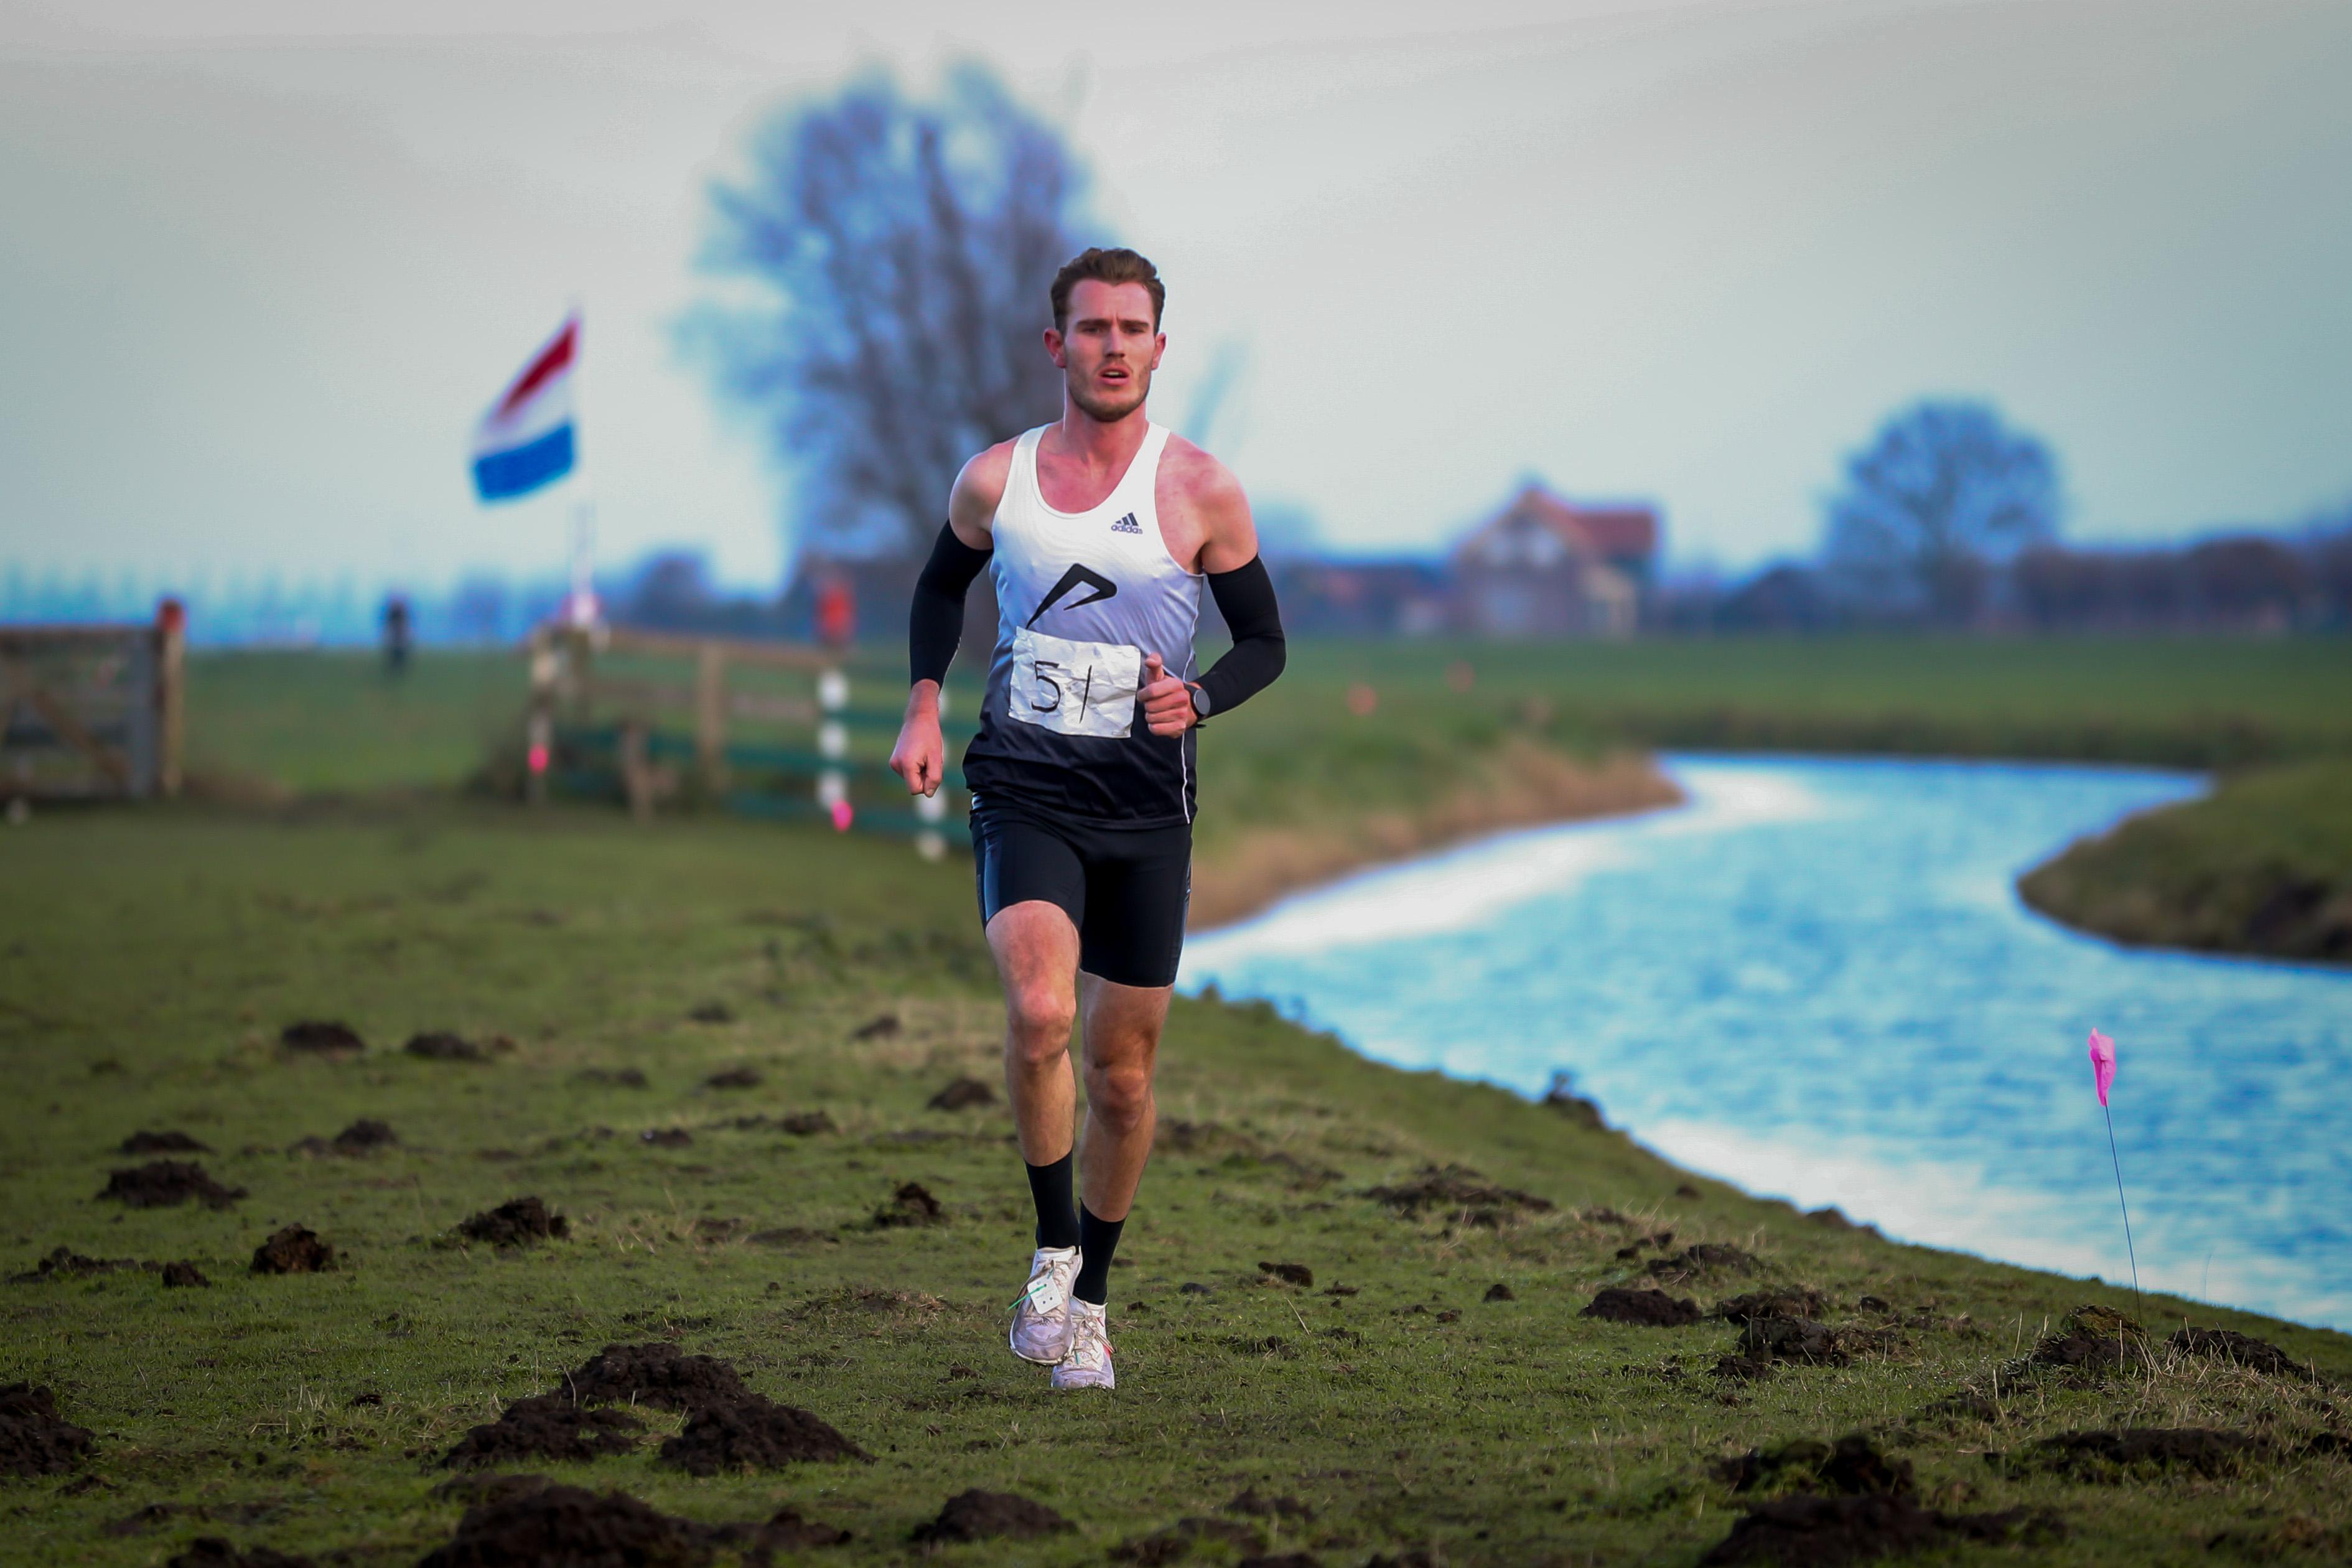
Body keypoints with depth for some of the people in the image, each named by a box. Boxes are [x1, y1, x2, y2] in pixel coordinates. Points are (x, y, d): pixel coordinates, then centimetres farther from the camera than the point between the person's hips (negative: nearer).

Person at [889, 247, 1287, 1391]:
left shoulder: (1200, 491, -2)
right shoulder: (996, 479, 3)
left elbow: (1264, 641, 6)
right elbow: (943, 584, 22)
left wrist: (1196, 699, -14)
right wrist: (923, 706, 8)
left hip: (1146, 804, 0)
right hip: (1024, 791, 0)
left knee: (1122, 1069, 6)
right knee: (1039, 1013, -25)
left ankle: (1090, 1300, 25)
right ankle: (1052, 1246, -4)